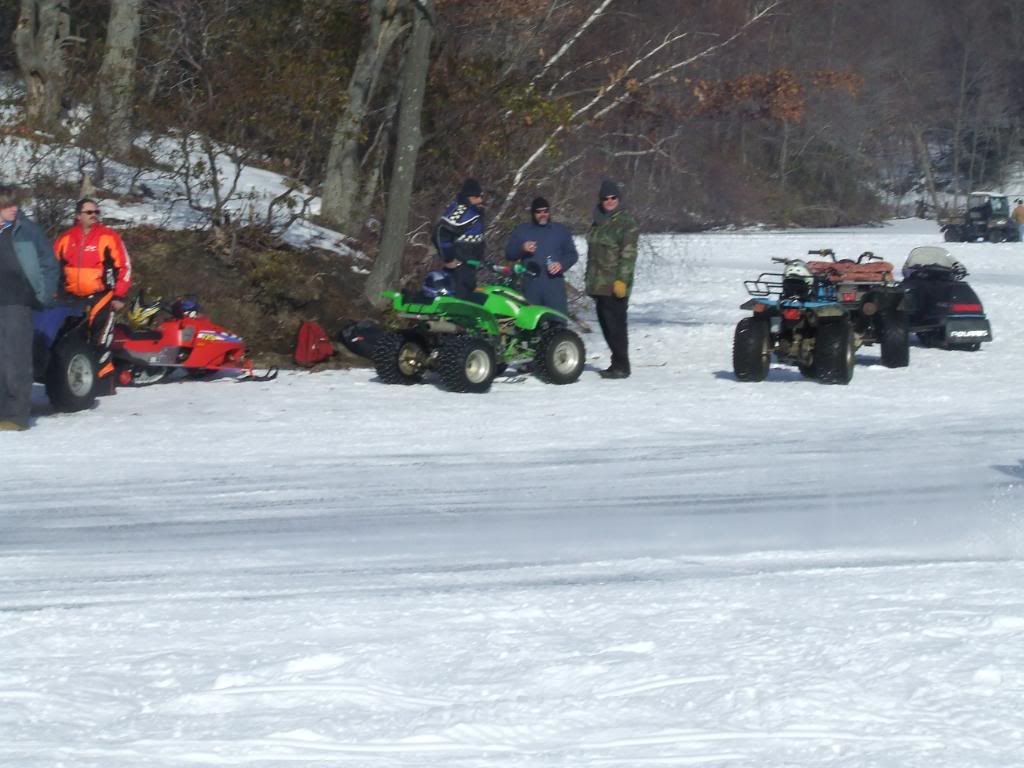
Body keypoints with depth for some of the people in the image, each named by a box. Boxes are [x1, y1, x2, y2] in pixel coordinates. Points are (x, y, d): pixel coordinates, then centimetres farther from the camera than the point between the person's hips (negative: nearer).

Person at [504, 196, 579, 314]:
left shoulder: (561, 230, 14)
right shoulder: (522, 230, 13)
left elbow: (572, 254, 13)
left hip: (554, 283, -1)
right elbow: (509, 253, 9)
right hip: (531, 285, 1)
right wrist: (522, 249, -11)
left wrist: (562, 264, -8)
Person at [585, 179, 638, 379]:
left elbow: (628, 254, -14)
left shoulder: (626, 222, -7)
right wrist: (590, 280, 20)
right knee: (606, 323, 10)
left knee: (615, 324, -9)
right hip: (599, 284, 8)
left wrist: (622, 279, -20)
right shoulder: (598, 222, 17)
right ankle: (617, 362, 17)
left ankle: (621, 365, -5)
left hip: (615, 286, -8)